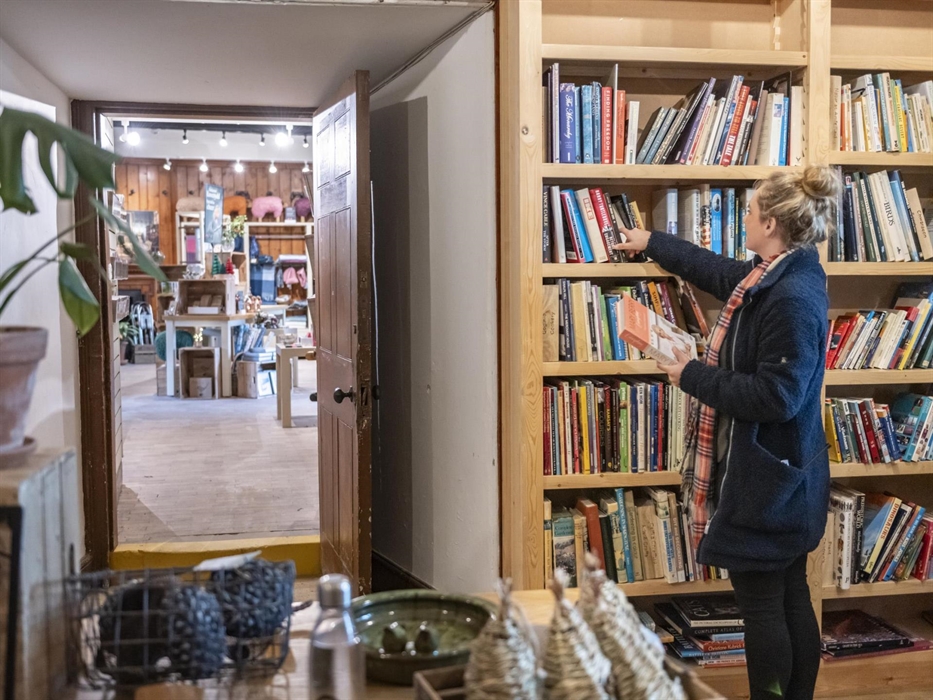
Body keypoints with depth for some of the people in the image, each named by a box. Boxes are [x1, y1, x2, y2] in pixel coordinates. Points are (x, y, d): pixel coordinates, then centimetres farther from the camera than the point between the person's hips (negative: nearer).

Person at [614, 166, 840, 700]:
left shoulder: (792, 299, -23)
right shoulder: (776, 277, 7)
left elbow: (776, 397, -25)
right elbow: (716, 269, 25)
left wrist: (692, 375, -15)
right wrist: (652, 243, 37)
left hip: (768, 478, -10)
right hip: (783, 476, 10)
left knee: (762, 605, 2)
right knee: (791, 597, 16)